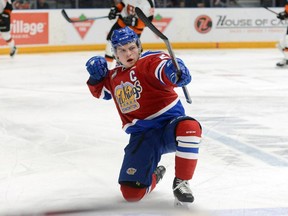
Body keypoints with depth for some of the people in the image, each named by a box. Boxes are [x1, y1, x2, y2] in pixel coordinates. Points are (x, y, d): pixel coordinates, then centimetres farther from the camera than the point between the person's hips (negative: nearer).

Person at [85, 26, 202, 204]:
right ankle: (153, 176, 28)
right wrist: (96, 77, 14)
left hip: (169, 124, -4)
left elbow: (166, 70, -29)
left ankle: (181, 183, -20)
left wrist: (175, 71, -54)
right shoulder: (114, 77, 15)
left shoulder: (150, 61, -6)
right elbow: (101, 91, 37)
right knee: (132, 193, -13)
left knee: (189, 127, -42)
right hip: (142, 136, 4)